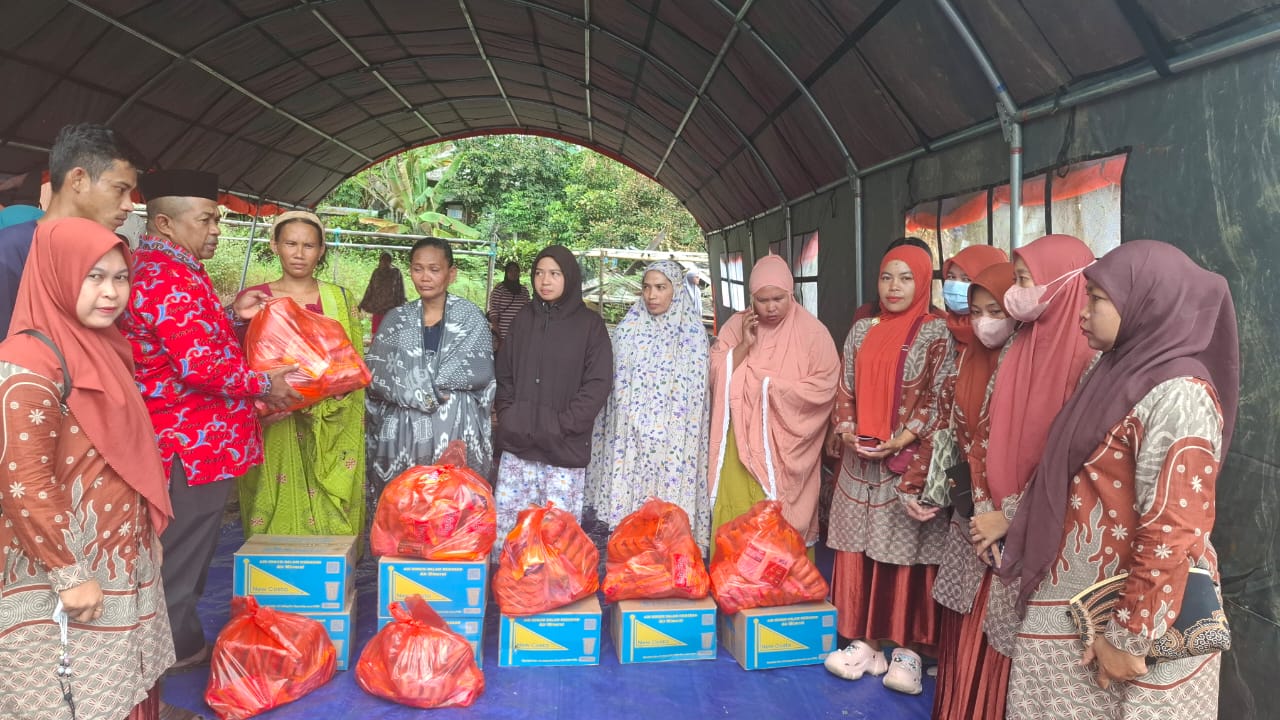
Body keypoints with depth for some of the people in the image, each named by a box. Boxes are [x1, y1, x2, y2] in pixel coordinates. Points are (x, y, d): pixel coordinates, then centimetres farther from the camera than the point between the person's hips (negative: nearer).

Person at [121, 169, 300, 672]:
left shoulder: (157, 269, 12)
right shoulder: (169, 279, -22)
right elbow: (201, 366, -28)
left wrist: (230, 315, 10)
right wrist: (264, 386, -15)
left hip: (183, 436, 11)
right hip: (195, 442, -11)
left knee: (183, 548, 21)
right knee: (185, 550, 5)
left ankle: (178, 640, 35)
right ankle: (180, 649, 20)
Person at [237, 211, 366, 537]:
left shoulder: (340, 299, 7)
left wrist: (318, 401, -11)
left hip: (328, 433, 1)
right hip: (272, 430, 0)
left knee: (330, 521, 1)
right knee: (277, 512, 1)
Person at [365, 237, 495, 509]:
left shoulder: (471, 316, 3)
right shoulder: (397, 319, 8)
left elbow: (481, 371, -9)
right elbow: (374, 373, 0)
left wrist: (412, 377, -9)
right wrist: (417, 392, -13)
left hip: (457, 433, -2)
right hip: (404, 433, 2)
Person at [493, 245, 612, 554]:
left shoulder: (590, 324, -1)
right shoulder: (523, 318, 10)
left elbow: (598, 384, -6)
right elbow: (504, 372, 13)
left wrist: (562, 425, -12)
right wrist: (508, 416, 0)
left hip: (565, 448, -3)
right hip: (516, 444, 4)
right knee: (505, 523, 7)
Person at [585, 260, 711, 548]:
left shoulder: (692, 332, -1)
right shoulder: (628, 328, 5)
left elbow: (693, 390, -2)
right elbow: (616, 382, 9)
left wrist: (658, 428, -6)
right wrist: (635, 422, 2)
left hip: (671, 439, -2)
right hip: (628, 437, 2)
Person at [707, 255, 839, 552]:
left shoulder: (812, 331, -6)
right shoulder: (736, 325, 4)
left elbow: (823, 388, -11)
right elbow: (716, 376, 0)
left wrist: (770, 385, -11)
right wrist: (744, 345, -12)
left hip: (786, 446, -2)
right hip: (741, 443, 3)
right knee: (735, 520, 2)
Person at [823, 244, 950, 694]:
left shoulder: (936, 333, -3)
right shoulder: (862, 330, 11)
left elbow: (939, 397, -8)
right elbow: (845, 389, 12)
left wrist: (901, 440, -17)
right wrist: (846, 431, -4)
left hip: (910, 462, -5)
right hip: (860, 461, 5)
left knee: (907, 553, 0)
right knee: (859, 550, 7)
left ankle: (908, 649, 11)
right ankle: (866, 641, 18)